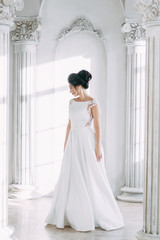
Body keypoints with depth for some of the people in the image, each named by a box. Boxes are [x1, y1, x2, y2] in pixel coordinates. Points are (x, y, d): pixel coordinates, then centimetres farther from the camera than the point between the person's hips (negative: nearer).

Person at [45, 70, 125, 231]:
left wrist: (98, 148, -15)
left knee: (91, 179, -2)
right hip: (73, 143, 6)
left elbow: (97, 126, -11)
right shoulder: (72, 102, 9)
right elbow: (69, 124, 13)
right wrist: (66, 144, 12)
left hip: (88, 143, -6)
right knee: (71, 178, 7)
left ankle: (103, 217, 11)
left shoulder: (93, 103, -9)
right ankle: (71, 216, 18)